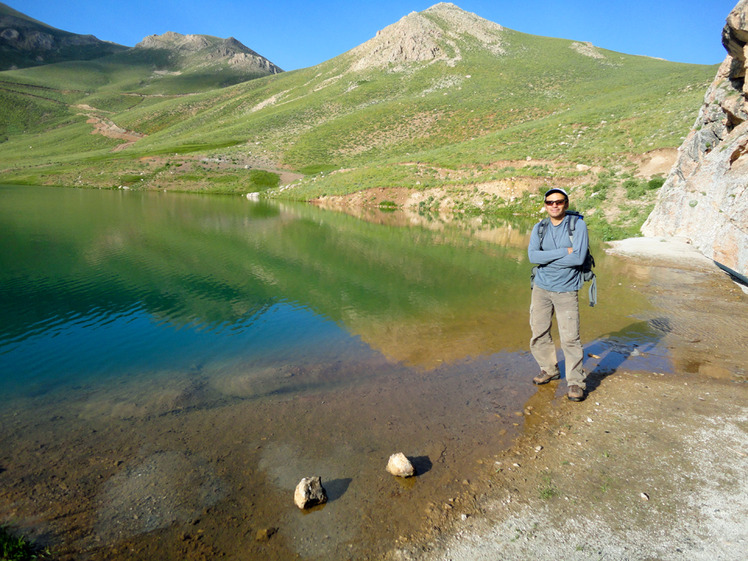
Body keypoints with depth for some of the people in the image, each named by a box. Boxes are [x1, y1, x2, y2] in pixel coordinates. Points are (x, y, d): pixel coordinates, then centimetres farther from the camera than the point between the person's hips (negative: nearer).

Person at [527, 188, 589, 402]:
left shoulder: (578, 225, -7)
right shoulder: (539, 228, 4)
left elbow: (578, 257, -20)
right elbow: (532, 255, -12)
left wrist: (547, 259, -15)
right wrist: (564, 252, -19)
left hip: (566, 290, -4)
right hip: (541, 288, 4)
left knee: (570, 337, -6)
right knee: (539, 333, 10)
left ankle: (575, 382, 8)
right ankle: (549, 370, 29)